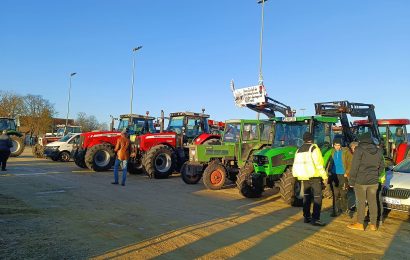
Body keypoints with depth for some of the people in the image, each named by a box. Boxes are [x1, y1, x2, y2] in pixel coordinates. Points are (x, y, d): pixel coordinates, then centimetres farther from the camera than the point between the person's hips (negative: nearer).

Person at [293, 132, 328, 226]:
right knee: (317, 197, -3)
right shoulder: (313, 148, -8)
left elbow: (296, 164, 12)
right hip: (314, 176, -7)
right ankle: (315, 219, -7)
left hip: (304, 176, 7)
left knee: (307, 196, 16)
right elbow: (318, 163, -14)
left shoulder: (299, 150, 12)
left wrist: (298, 176, 20)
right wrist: (324, 176, -9)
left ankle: (306, 217, 20)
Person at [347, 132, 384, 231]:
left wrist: (351, 181, -6)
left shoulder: (359, 150, -11)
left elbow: (354, 167, -12)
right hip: (374, 181, 5)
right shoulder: (378, 151, 7)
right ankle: (373, 224, 19)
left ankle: (360, 224, 12)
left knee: (361, 202, 3)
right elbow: (381, 166, 14)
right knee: (373, 202, 11)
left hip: (361, 181, -5)